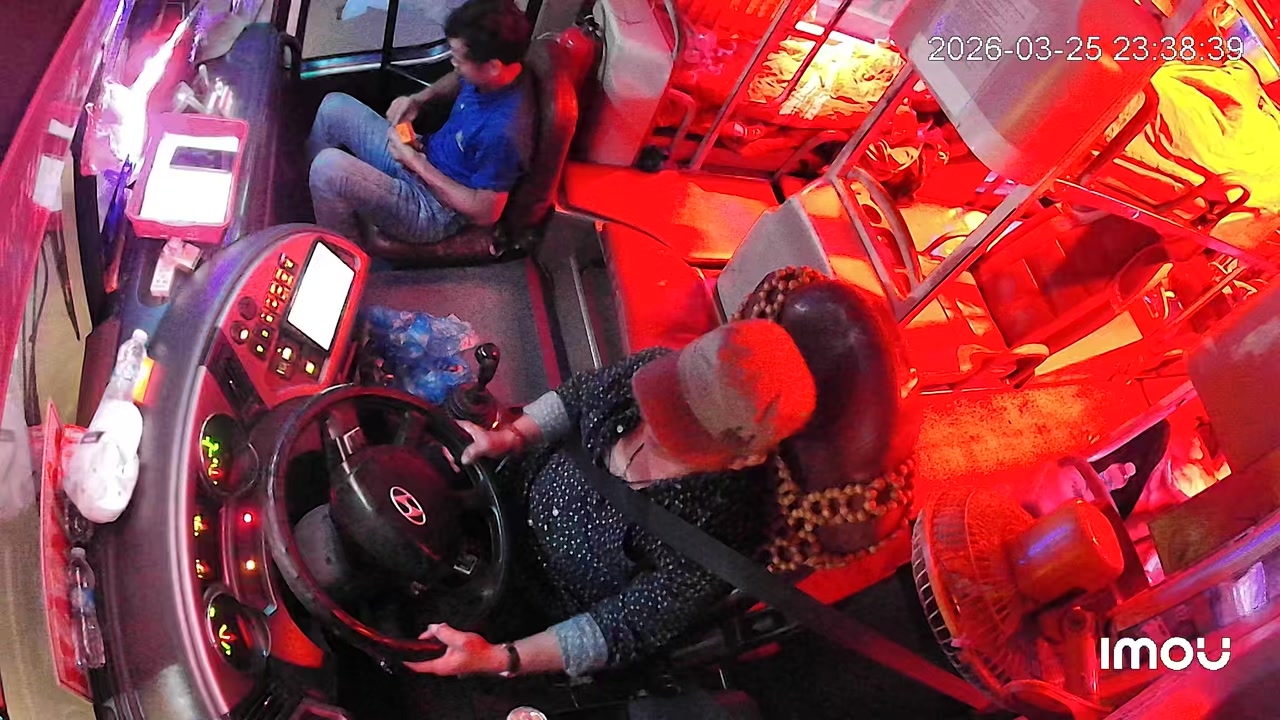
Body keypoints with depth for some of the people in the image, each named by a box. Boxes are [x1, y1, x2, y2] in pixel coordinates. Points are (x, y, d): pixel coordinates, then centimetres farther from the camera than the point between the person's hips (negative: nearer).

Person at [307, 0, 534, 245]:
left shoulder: (503, 131, -35)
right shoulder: (491, 76, -10)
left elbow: (485, 213, -25)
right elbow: (458, 80, 17)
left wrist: (418, 164, -20)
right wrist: (420, 98, -3)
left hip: (435, 212, -9)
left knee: (329, 167, -25)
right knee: (334, 107, 9)